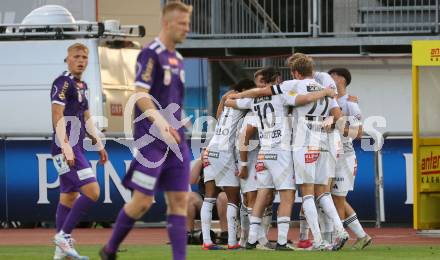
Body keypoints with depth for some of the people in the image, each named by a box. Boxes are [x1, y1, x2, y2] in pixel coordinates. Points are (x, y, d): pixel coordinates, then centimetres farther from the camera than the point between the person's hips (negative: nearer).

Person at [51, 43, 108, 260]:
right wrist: (65, 146, -27)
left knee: (69, 197, 10)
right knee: (91, 191, -16)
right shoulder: (63, 83, -11)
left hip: (75, 149, 10)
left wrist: (98, 144, 24)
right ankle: (63, 236, -10)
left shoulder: (81, 85, 18)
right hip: (66, 148, -10)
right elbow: (57, 116, -19)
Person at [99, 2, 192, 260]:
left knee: (179, 200, 0)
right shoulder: (151, 54, -10)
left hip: (175, 140, 8)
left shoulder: (178, 59, 16)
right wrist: (160, 122, -32)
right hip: (151, 139, -8)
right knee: (143, 201, -6)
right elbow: (141, 95, -19)